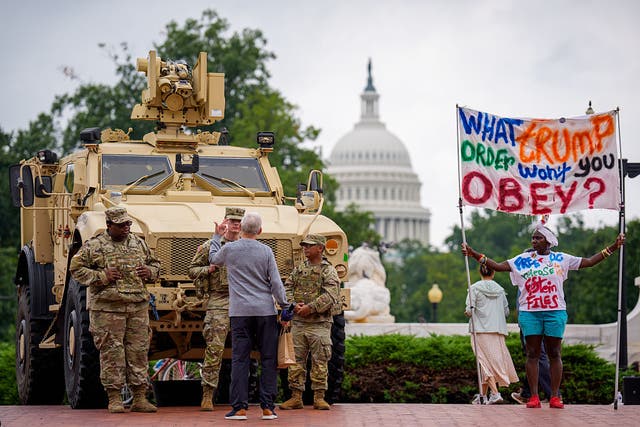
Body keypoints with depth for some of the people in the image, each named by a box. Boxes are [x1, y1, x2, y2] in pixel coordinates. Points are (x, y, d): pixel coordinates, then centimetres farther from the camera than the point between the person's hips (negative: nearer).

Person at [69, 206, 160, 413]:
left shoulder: (138, 244, 14)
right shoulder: (94, 246, 0)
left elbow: (155, 263, 26)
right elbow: (76, 268, -1)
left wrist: (149, 272, 2)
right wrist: (102, 277, -12)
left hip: (138, 307, 4)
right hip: (108, 307, -4)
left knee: (139, 351, 4)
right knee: (111, 353, -3)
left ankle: (140, 398, 10)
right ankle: (114, 399, 4)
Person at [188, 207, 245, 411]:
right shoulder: (210, 246, 4)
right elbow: (192, 270, 7)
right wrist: (210, 269, -9)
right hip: (218, 301, -3)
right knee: (214, 348, -10)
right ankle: (207, 395, -6)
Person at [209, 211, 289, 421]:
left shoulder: (229, 249, -1)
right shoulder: (266, 251, -1)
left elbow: (213, 259, 22)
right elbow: (276, 283, -2)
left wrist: (217, 236, 33)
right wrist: (285, 306, 8)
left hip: (240, 311, 0)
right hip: (265, 311, 0)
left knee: (240, 358, 2)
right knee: (268, 359, 5)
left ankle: (239, 407, -2)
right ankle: (267, 407, 3)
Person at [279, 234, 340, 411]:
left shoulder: (329, 271, -1)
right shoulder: (298, 269, 14)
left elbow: (330, 296, -13)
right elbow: (286, 289, 9)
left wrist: (310, 307, -18)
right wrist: (294, 305, -10)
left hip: (319, 323, -4)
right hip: (298, 323, 4)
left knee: (320, 361, -1)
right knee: (296, 360, 4)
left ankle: (319, 398, 4)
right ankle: (296, 397, 9)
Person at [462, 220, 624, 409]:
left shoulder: (561, 259, 7)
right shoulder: (523, 260, 8)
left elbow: (589, 262, 10)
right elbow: (498, 266, 5)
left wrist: (612, 247, 4)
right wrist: (474, 254, -3)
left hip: (555, 312, 0)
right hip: (529, 313, 0)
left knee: (554, 354, 2)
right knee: (532, 354, -1)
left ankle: (555, 397, 5)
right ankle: (534, 397, 0)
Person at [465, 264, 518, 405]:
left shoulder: (474, 288, -3)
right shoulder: (500, 289, 8)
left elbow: (469, 310, -9)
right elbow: (506, 311, 9)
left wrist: (467, 312, 13)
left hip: (481, 329, -3)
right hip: (498, 330, 3)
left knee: (486, 362, -4)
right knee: (495, 360, 12)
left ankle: (495, 393, -20)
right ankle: (483, 395, 19)